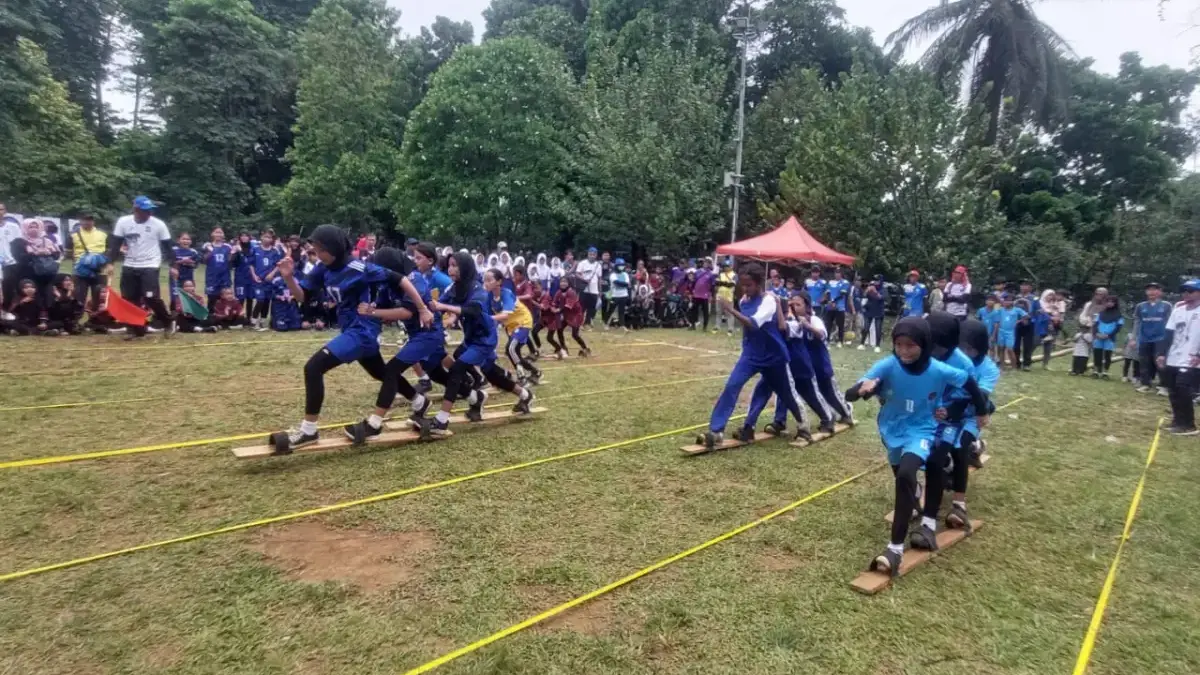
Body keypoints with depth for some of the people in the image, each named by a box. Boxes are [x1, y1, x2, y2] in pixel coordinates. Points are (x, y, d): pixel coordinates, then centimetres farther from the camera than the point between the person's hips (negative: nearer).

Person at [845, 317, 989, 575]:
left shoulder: (939, 371, -19)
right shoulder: (886, 367, -21)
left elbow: (968, 380, 3)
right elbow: (849, 394, -30)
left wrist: (981, 411, 16)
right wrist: (862, 389, -53)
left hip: (921, 431, -3)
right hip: (893, 431, 3)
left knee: (906, 476, -28)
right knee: (904, 478, 24)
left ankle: (895, 548, -23)